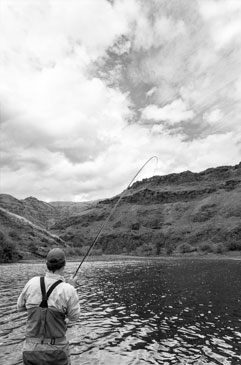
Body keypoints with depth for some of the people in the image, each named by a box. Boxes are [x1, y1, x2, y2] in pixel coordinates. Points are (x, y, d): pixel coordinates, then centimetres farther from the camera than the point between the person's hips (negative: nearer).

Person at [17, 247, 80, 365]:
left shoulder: (33, 283, -9)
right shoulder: (68, 290, -18)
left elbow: (20, 306, 8)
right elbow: (74, 316, -2)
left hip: (31, 348, 3)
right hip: (56, 350, -2)